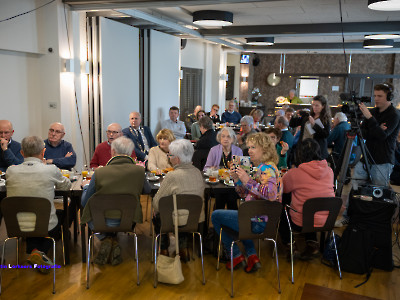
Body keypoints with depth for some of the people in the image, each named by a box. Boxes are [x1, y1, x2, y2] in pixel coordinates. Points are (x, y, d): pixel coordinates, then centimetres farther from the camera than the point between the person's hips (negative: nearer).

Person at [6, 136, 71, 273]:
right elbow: (66, 185, 5)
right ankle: (41, 251, 8)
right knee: (60, 218, 31)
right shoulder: (51, 170, -16)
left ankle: (34, 250, 12)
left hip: (17, 227, 4)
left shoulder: (10, 171, -9)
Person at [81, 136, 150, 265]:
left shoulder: (99, 173, -15)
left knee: (89, 212, 30)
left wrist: (86, 185, 17)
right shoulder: (139, 171, -10)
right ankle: (114, 241, 18)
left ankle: (106, 239, 12)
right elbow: (147, 190, 12)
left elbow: (85, 203, -3)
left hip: (102, 223, -2)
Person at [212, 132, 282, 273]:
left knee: (216, 216, 5)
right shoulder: (262, 167, 14)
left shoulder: (267, 168, -16)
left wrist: (248, 180, -30)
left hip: (260, 221, -10)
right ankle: (252, 257, 23)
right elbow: (245, 194, 16)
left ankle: (237, 256, 14)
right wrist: (237, 179, 1)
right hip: (263, 219, 10)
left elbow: (271, 194, -32)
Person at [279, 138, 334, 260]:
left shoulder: (295, 173, -18)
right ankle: (312, 242, 19)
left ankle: (289, 243, 20)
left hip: (302, 224, -4)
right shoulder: (329, 171, -4)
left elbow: (281, 188, 2)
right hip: (327, 221, 5)